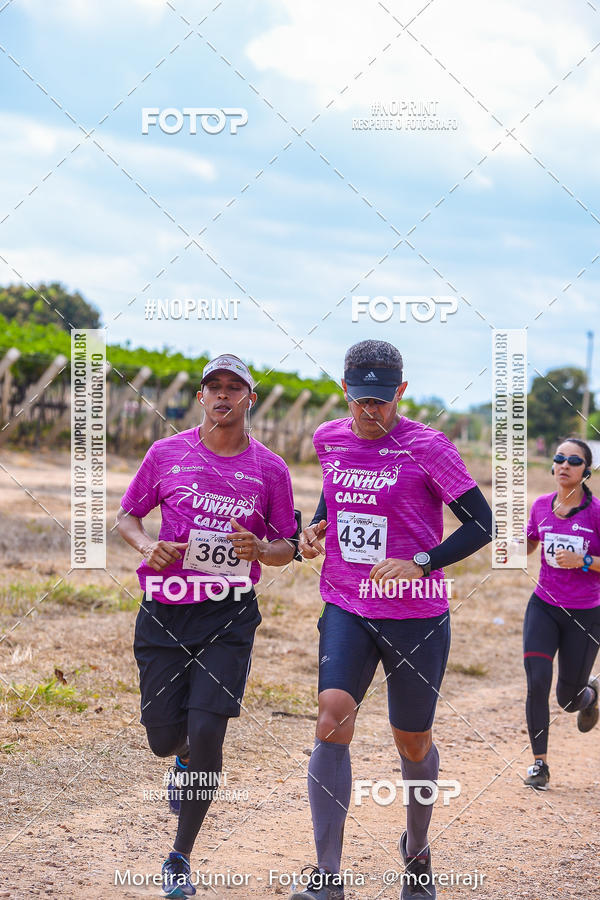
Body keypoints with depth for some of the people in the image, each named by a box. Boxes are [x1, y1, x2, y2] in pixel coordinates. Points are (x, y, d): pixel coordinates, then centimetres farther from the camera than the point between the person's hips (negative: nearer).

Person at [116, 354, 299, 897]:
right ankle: (186, 759, 42)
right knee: (164, 739, 2)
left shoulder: (269, 469, 2)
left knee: (206, 735, -11)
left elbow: (287, 548, 9)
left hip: (230, 618, -1)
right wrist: (146, 545, -9)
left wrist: (259, 549, -13)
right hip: (164, 613, 1)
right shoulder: (166, 454, 2)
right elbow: (127, 516, 13)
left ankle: (181, 856, 7)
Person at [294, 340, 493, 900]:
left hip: (417, 617, -3)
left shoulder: (427, 447, -11)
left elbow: (481, 523, -11)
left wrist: (420, 564, -22)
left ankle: (416, 851, 39)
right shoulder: (328, 440, 4)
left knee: (413, 745, 9)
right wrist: (314, 530, 3)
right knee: (332, 720, -18)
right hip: (346, 609, 3)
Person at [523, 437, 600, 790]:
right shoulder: (541, 505, 1)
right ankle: (540, 764, -1)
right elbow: (527, 547, 17)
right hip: (544, 607, 3)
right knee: (537, 682, -14)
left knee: (568, 700, 6)